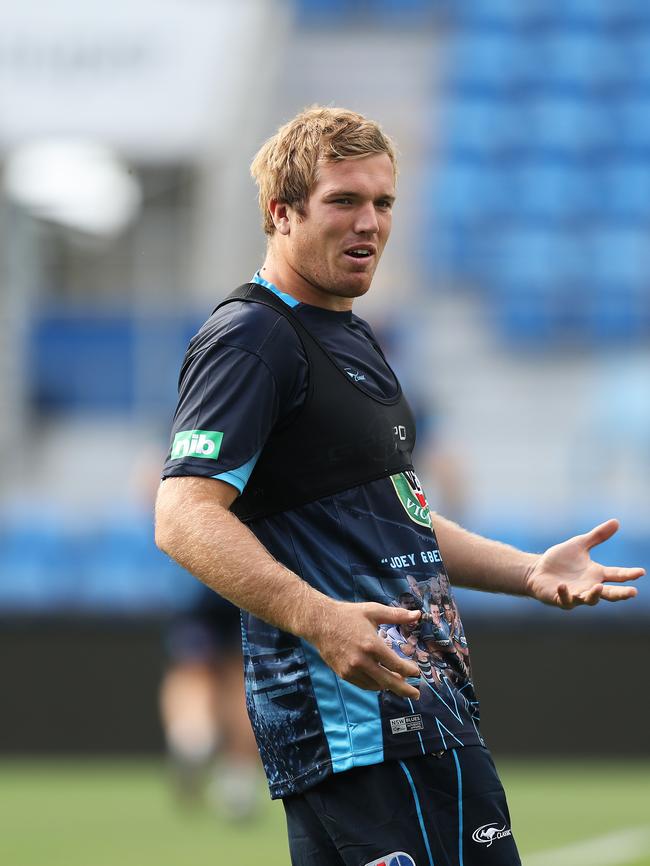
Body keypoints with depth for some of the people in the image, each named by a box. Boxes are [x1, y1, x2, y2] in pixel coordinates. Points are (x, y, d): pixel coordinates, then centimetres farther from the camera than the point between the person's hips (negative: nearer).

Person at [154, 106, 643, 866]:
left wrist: (529, 571, 21)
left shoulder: (349, 338, 23)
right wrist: (319, 619, -34)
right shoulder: (249, 338, -10)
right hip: (364, 721, -10)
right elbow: (185, 518, -22)